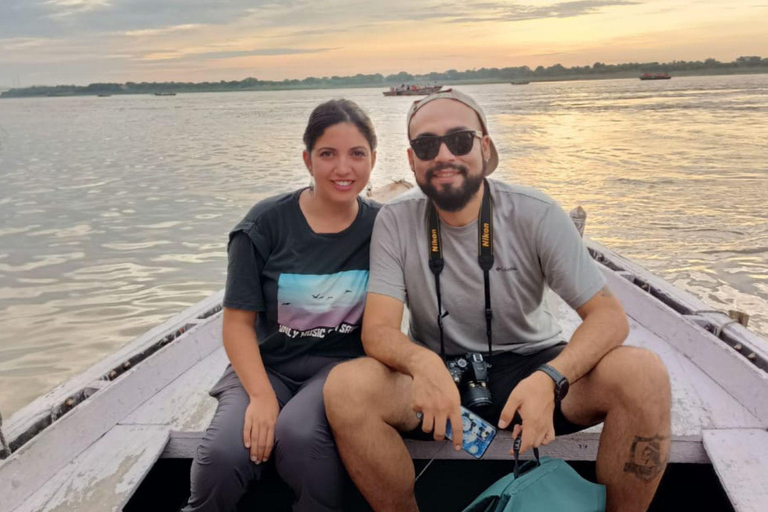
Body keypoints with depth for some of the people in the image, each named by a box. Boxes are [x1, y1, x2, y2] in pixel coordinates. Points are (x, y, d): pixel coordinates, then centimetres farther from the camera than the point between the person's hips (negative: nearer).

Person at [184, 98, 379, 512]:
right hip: (266, 365, 1)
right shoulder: (266, 224, -5)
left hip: (341, 365, 0)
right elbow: (238, 322, -4)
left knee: (298, 433, -33)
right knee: (222, 454, -27)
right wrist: (261, 395, -18)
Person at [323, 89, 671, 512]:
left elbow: (609, 315, -12)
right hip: (438, 378, 0)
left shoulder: (535, 215, -10)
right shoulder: (396, 221, -7)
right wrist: (422, 363, -37)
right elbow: (377, 329, -13)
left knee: (643, 373, -26)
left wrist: (550, 379, -32)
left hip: (532, 366, 0)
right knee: (345, 387, -28)